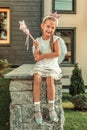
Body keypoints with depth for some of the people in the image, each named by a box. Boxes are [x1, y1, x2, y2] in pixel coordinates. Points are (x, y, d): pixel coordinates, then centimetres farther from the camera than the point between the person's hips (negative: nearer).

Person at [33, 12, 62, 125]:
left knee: (50, 80, -30)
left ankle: (51, 108, -12)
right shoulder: (38, 40, 4)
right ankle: (37, 109, -23)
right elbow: (36, 58, 2)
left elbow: (57, 53, -15)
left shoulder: (55, 39, -1)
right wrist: (36, 49, -17)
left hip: (52, 65, -2)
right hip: (40, 65, 2)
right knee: (37, 78, -28)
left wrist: (43, 56, -13)